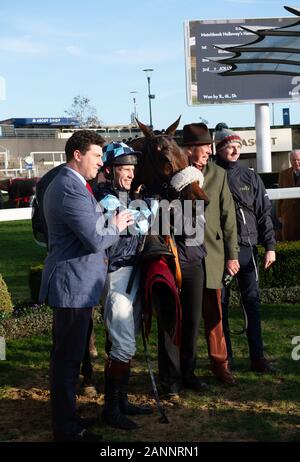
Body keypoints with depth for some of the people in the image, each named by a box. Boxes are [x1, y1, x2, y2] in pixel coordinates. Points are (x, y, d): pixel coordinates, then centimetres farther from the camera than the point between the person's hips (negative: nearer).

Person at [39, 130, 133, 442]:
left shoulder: (60, 184, 15)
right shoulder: (72, 190, -20)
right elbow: (95, 241, -22)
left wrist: (99, 255, 16)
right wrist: (116, 227, -6)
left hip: (68, 283, 11)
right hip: (74, 286, -11)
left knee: (65, 355, 19)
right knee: (68, 358, -1)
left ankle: (64, 416, 32)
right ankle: (66, 428, 9)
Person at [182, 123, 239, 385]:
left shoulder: (218, 174, 5)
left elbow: (228, 216, 5)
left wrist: (232, 255, 3)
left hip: (211, 253, 2)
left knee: (213, 313, 7)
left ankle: (219, 363, 19)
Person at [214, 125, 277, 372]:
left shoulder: (250, 177, 7)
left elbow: (264, 212, 6)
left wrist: (270, 246, -1)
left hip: (247, 247, 2)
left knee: (252, 301, 2)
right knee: (220, 303, 5)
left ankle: (257, 356, 7)